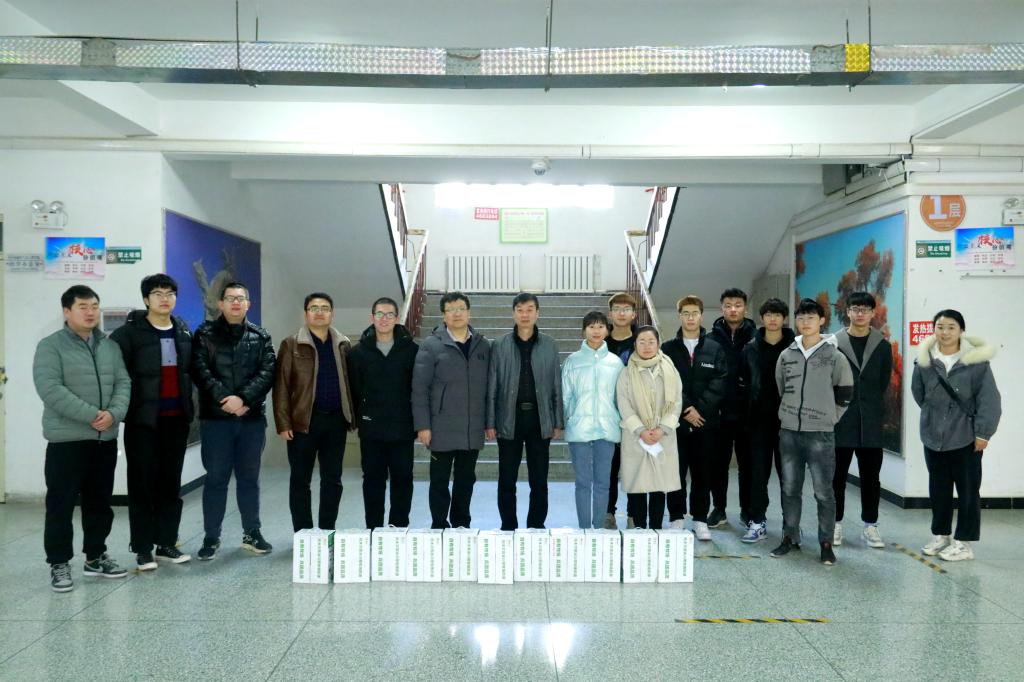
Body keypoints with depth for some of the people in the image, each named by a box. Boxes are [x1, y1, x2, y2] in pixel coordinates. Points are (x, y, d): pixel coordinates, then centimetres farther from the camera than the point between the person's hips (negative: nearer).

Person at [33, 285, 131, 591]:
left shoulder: (110, 346, 11)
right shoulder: (50, 346, -5)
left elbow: (123, 383, 6)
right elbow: (50, 389, -16)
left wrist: (113, 413, -13)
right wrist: (92, 415, -20)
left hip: (106, 439, 5)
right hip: (67, 439, -5)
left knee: (100, 501, 13)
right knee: (61, 503, 2)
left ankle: (96, 557, 26)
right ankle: (59, 564, 14)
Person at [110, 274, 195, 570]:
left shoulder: (184, 332, 10)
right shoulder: (130, 332, -6)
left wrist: (190, 406, 7)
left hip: (177, 419, 5)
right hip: (143, 419, -4)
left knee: (171, 483, 10)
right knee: (142, 484, 3)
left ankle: (167, 543, 21)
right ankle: (143, 548, 12)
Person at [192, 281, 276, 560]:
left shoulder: (261, 337, 9)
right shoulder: (205, 334, 4)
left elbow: (267, 372, -2)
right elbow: (200, 370, -8)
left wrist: (243, 398, -16)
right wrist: (225, 398, -18)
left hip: (252, 417, 2)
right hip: (215, 417, -2)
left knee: (249, 477, 10)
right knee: (216, 478, 4)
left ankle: (251, 533, 21)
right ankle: (211, 538, 14)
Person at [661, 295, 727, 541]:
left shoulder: (714, 349, 7)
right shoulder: (668, 348, 4)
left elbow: (719, 383, -1)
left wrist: (699, 408, -11)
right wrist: (685, 409, -12)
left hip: (706, 421, 1)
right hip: (676, 420, -1)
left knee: (702, 472, 7)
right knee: (676, 471, 4)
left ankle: (700, 519, 17)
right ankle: (676, 518, 15)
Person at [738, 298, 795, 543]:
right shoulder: (751, 349, 5)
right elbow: (743, 383, 8)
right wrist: (752, 403, 0)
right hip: (760, 419, 2)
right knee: (758, 471, 4)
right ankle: (757, 522, 12)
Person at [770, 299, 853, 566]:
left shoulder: (835, 357, -3)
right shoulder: (786, 355, 7)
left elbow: (844, 396, 2)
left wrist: (827, 419, 3)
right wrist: (790, 414, 13)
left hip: (821, 434, -3)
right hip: (789, 432, 4)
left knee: (823, 491, 0)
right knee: (790, 488, 10)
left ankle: (826, 543, 12)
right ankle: (790, 538, 22)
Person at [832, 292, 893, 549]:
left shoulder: (883, 346, 7)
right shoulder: (834, 344, -1)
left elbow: (884, 384, 10)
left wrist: (876, 412, 6)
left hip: (871, 423, 2)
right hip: (841, 422, -2)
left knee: (871, 477, 7)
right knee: (838, 475, 6)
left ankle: (870, 526, 18)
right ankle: (836, 523, 17)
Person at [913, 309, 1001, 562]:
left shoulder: (976, 361, -9)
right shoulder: (924, 361, 0)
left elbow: (989, 400, -9)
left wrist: (983, 432, -11)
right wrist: (935, 414, 11)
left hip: (966, 437, -3)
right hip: (933, 437, 4)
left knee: (968, 491, 5)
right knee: (938, 489, 13)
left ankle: (964, 542, 15)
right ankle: (940, 535, 27)